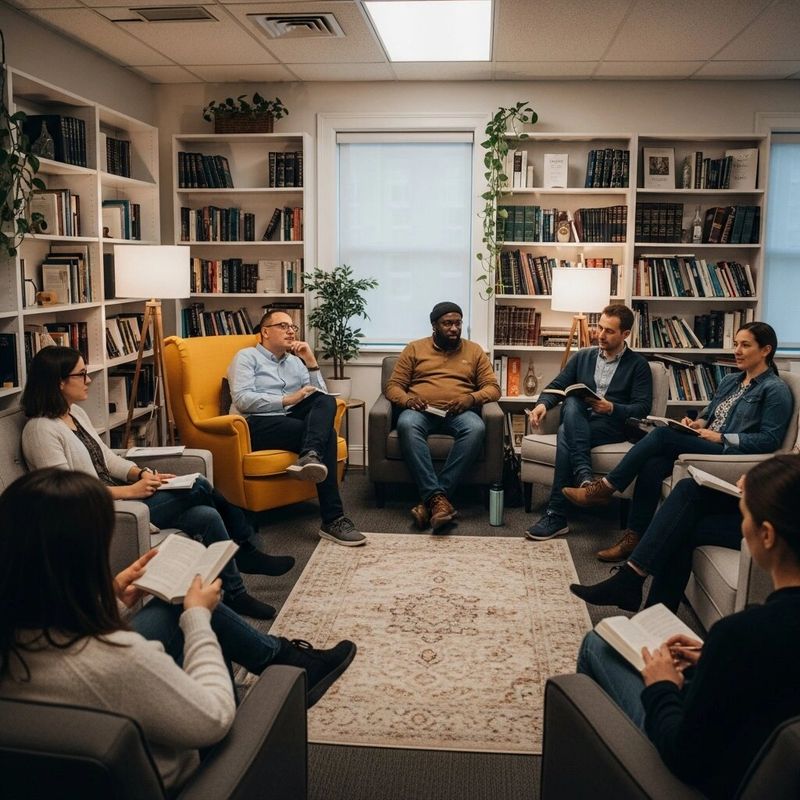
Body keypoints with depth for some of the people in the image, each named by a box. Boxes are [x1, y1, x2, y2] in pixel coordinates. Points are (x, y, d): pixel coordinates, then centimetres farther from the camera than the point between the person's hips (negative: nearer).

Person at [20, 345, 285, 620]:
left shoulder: (76, 413, 12)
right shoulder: (41, 430, -15)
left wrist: (141, 473, -3)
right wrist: (131, 490, -21)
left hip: (117, 497, 9)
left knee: (206, 515, -11)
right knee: (198, 487, -17)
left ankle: (235, 594, 3)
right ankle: (245, 554, 3)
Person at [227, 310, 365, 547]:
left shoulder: (295, 362, 25)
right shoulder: (247, 357, 7)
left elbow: (321, 397, 13)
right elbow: (242, 399, -11)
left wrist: (311, 362, 3)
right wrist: (287, 399, -15)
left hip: (291, 421, 6)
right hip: (257, 425, -6)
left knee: (326, 402, -25)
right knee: (326, 433, -28)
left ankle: (310, 456, -52)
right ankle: (332, 519, -33)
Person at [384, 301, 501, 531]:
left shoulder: (474, 350, 17)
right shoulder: (414, 348, 15)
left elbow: (493, 387, 11)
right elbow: (393, 386, 10)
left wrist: (472, 398, -11)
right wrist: (406, 400, -13)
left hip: (459, 413, 1)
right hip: (421, 411, 0)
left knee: (476, 428, -35)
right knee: (406, 424, -37)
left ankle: (429, 500, -37)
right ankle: (437, 497, -43)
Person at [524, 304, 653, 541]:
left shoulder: (638, 365, 7)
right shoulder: (583, 356, 18)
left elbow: (643, 408, -1)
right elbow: (557, 386, 12)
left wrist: (612, 408, -19)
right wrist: (543, 404, -10)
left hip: (613, 426, -3)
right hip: (579, 423, 4)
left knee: (565, 433, -34)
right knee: (571, 403, -33)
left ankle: (556, 515, -36)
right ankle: (583, 475, -47)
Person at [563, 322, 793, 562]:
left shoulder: (775, 390, -2)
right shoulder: (729, 380, 21)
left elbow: (770, 440, -10)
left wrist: (721, 437, -14)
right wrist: (697, 423, 4)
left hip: (731, 456, -7)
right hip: (704, 445, 7)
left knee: (662, 435, -26)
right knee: (652, 465, -25)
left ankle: (605, 488, -19)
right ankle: (633, 538, -24)